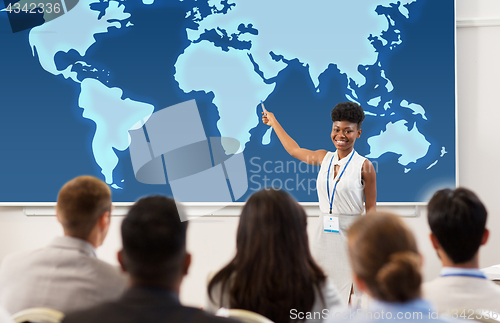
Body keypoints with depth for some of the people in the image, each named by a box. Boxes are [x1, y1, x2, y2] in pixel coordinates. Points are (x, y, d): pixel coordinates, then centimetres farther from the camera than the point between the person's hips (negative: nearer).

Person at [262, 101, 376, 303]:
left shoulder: (364, 166, -6)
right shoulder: (324, 158, 8)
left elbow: (371, 208, -4)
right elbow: (294, 150, 25)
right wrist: (274, 122, 35)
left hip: (350, 235, -5)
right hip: (324, 234, 5)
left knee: (348, 298, -5)